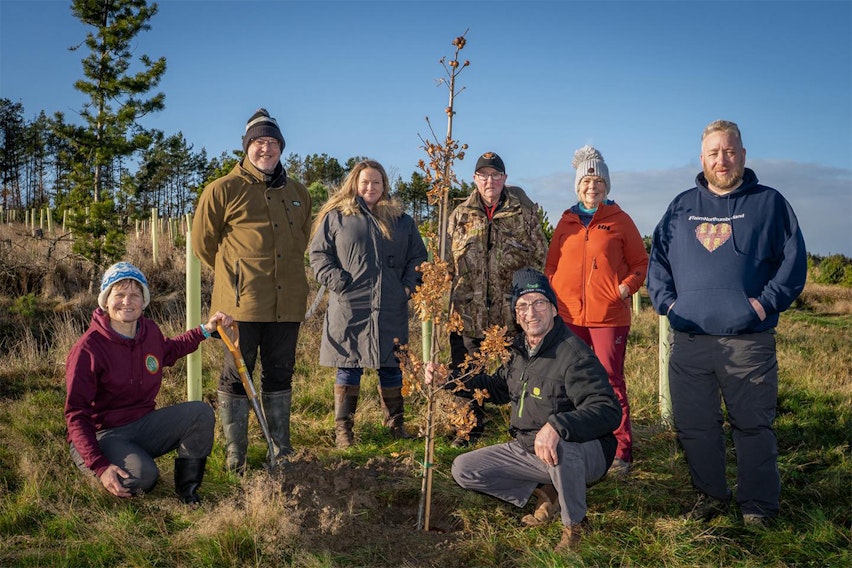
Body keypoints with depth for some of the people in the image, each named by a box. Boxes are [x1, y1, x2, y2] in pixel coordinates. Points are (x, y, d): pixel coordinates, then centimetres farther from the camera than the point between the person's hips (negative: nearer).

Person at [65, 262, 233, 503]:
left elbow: (167, 351, 27)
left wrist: (204, 330, 16)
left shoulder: (150, 331, 0)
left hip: (143, 426, 7)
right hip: (101, 435, -6)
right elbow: (76, 415, -20)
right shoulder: (88, 349, -20)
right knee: (143, 476, -33)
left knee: (201, 412, -11)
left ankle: (187, 489, 0)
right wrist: (100, 466, -30)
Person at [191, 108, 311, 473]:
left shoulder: (298, 193, 12)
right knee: (236, 377, 3)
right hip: (242, 304, -4)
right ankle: (235, 456, 14)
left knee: (280, 375, 13)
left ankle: (281, 451, 25)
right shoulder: (224, 190, -3)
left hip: (287, 303, 5)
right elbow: (202, 241, 4)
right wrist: (233, 275, 9)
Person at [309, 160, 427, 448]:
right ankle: (343, 429, 10)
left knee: (392, 368, 9)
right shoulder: (336, 216, 6)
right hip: (349, 308, -2)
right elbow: (319, 254, 4)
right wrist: (337, 282, -10)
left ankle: (396, 425, 22)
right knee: (349, 367, 1)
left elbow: (418, 256, 16)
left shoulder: (401, 220, 14)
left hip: (391, 310, 3)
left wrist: (408, 286, 2)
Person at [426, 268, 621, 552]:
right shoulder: (521, 349, 3)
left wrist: (556, 425, -46)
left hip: (586, 451, -7)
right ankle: (545, 494, 10)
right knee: (463, 470, 1)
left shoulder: (574, 354, -23)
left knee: (561, 446, -43)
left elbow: (609, 411, -32)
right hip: (527, 449, 8)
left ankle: (575, 524, -13)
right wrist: (448, 379, 10)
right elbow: (498, 387, 20)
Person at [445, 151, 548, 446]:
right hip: (468, 311, 2)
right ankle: (471, 427, 25)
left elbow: (540, 256, 6)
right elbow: (447, 259, 12)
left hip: (512, 311, -2)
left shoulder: (524, 213, 3)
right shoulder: (461, 215, 8)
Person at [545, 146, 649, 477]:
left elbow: (641, 262, 6)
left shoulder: (619, 220, 4)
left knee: (611, 383, -2)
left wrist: (627, 285, -11)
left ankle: (622, 452, 7)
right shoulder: (567, 221, 12)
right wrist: (552, 294, 1)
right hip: (569, 316, 3)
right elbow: (551, 265, 16)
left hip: (609, 316, -3)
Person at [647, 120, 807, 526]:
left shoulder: (769, 203, 7)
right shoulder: (682, 206, 14)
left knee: (753, 425, 4)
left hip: (748, 341, -3)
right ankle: (710, 495, 24)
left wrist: (767, 302, -10)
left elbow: (793, 260, 2)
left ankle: (758, 504, 18)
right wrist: (667, 301, 2)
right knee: (694, 425, 8)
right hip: (688, 340, 3)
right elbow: (657, 259, 16)